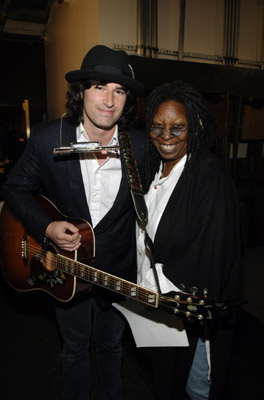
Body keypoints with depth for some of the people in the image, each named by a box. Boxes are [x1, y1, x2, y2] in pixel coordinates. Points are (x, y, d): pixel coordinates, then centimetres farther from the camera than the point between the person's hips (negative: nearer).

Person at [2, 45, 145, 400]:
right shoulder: (47, 138, -16)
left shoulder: (139, 146, -13)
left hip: (117, 268, 1)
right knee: (75, 350, 23)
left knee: (111, 346, 26)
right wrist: (46, 228, -21)